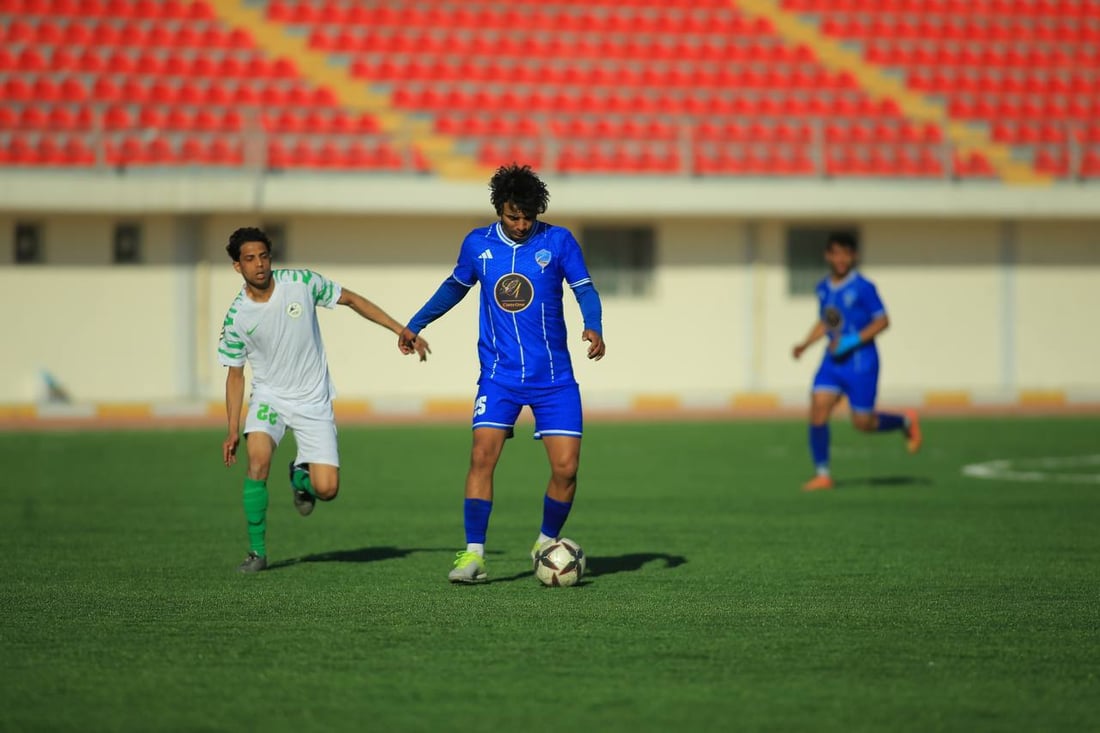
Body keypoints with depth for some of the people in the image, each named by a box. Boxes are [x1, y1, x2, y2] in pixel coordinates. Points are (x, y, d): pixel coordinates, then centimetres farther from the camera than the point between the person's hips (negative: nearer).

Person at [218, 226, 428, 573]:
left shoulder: (302, 283, -11)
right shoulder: (236, 317, -8)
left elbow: (352, 300, 1)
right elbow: (235, 375, 3)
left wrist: (402, 331, -1)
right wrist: (232, 431, -2)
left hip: (313, 402, 0)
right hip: (269, 397, 0)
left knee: (326, 489, -10)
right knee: (258, 460, -27)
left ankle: (301, 475, 28)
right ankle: (257, 551, -13)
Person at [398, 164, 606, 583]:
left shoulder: (558, 241, -2)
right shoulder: (477, 244, 4)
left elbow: (585, 289, 0)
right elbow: (455, 287, 21)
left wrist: (593, 327, -20)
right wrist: (416, 324, 25)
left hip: (554, 378, -1)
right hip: (499, 375, 1)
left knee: (566, 467, -6)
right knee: (482, 456, -16)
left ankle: (547, 544, 18)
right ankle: (473, 554, -13)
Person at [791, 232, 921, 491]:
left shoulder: (863, 287, -11)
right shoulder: (823, 288, 9)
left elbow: (882, 321, -11)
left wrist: (853, 341, -20)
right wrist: (805, 345, 8)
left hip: (860, 361, -5)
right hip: (833, 361, 5)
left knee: (863, 423, 0)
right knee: (817, 413, -10)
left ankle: (906, 422, 30)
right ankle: (822, 475, -1)